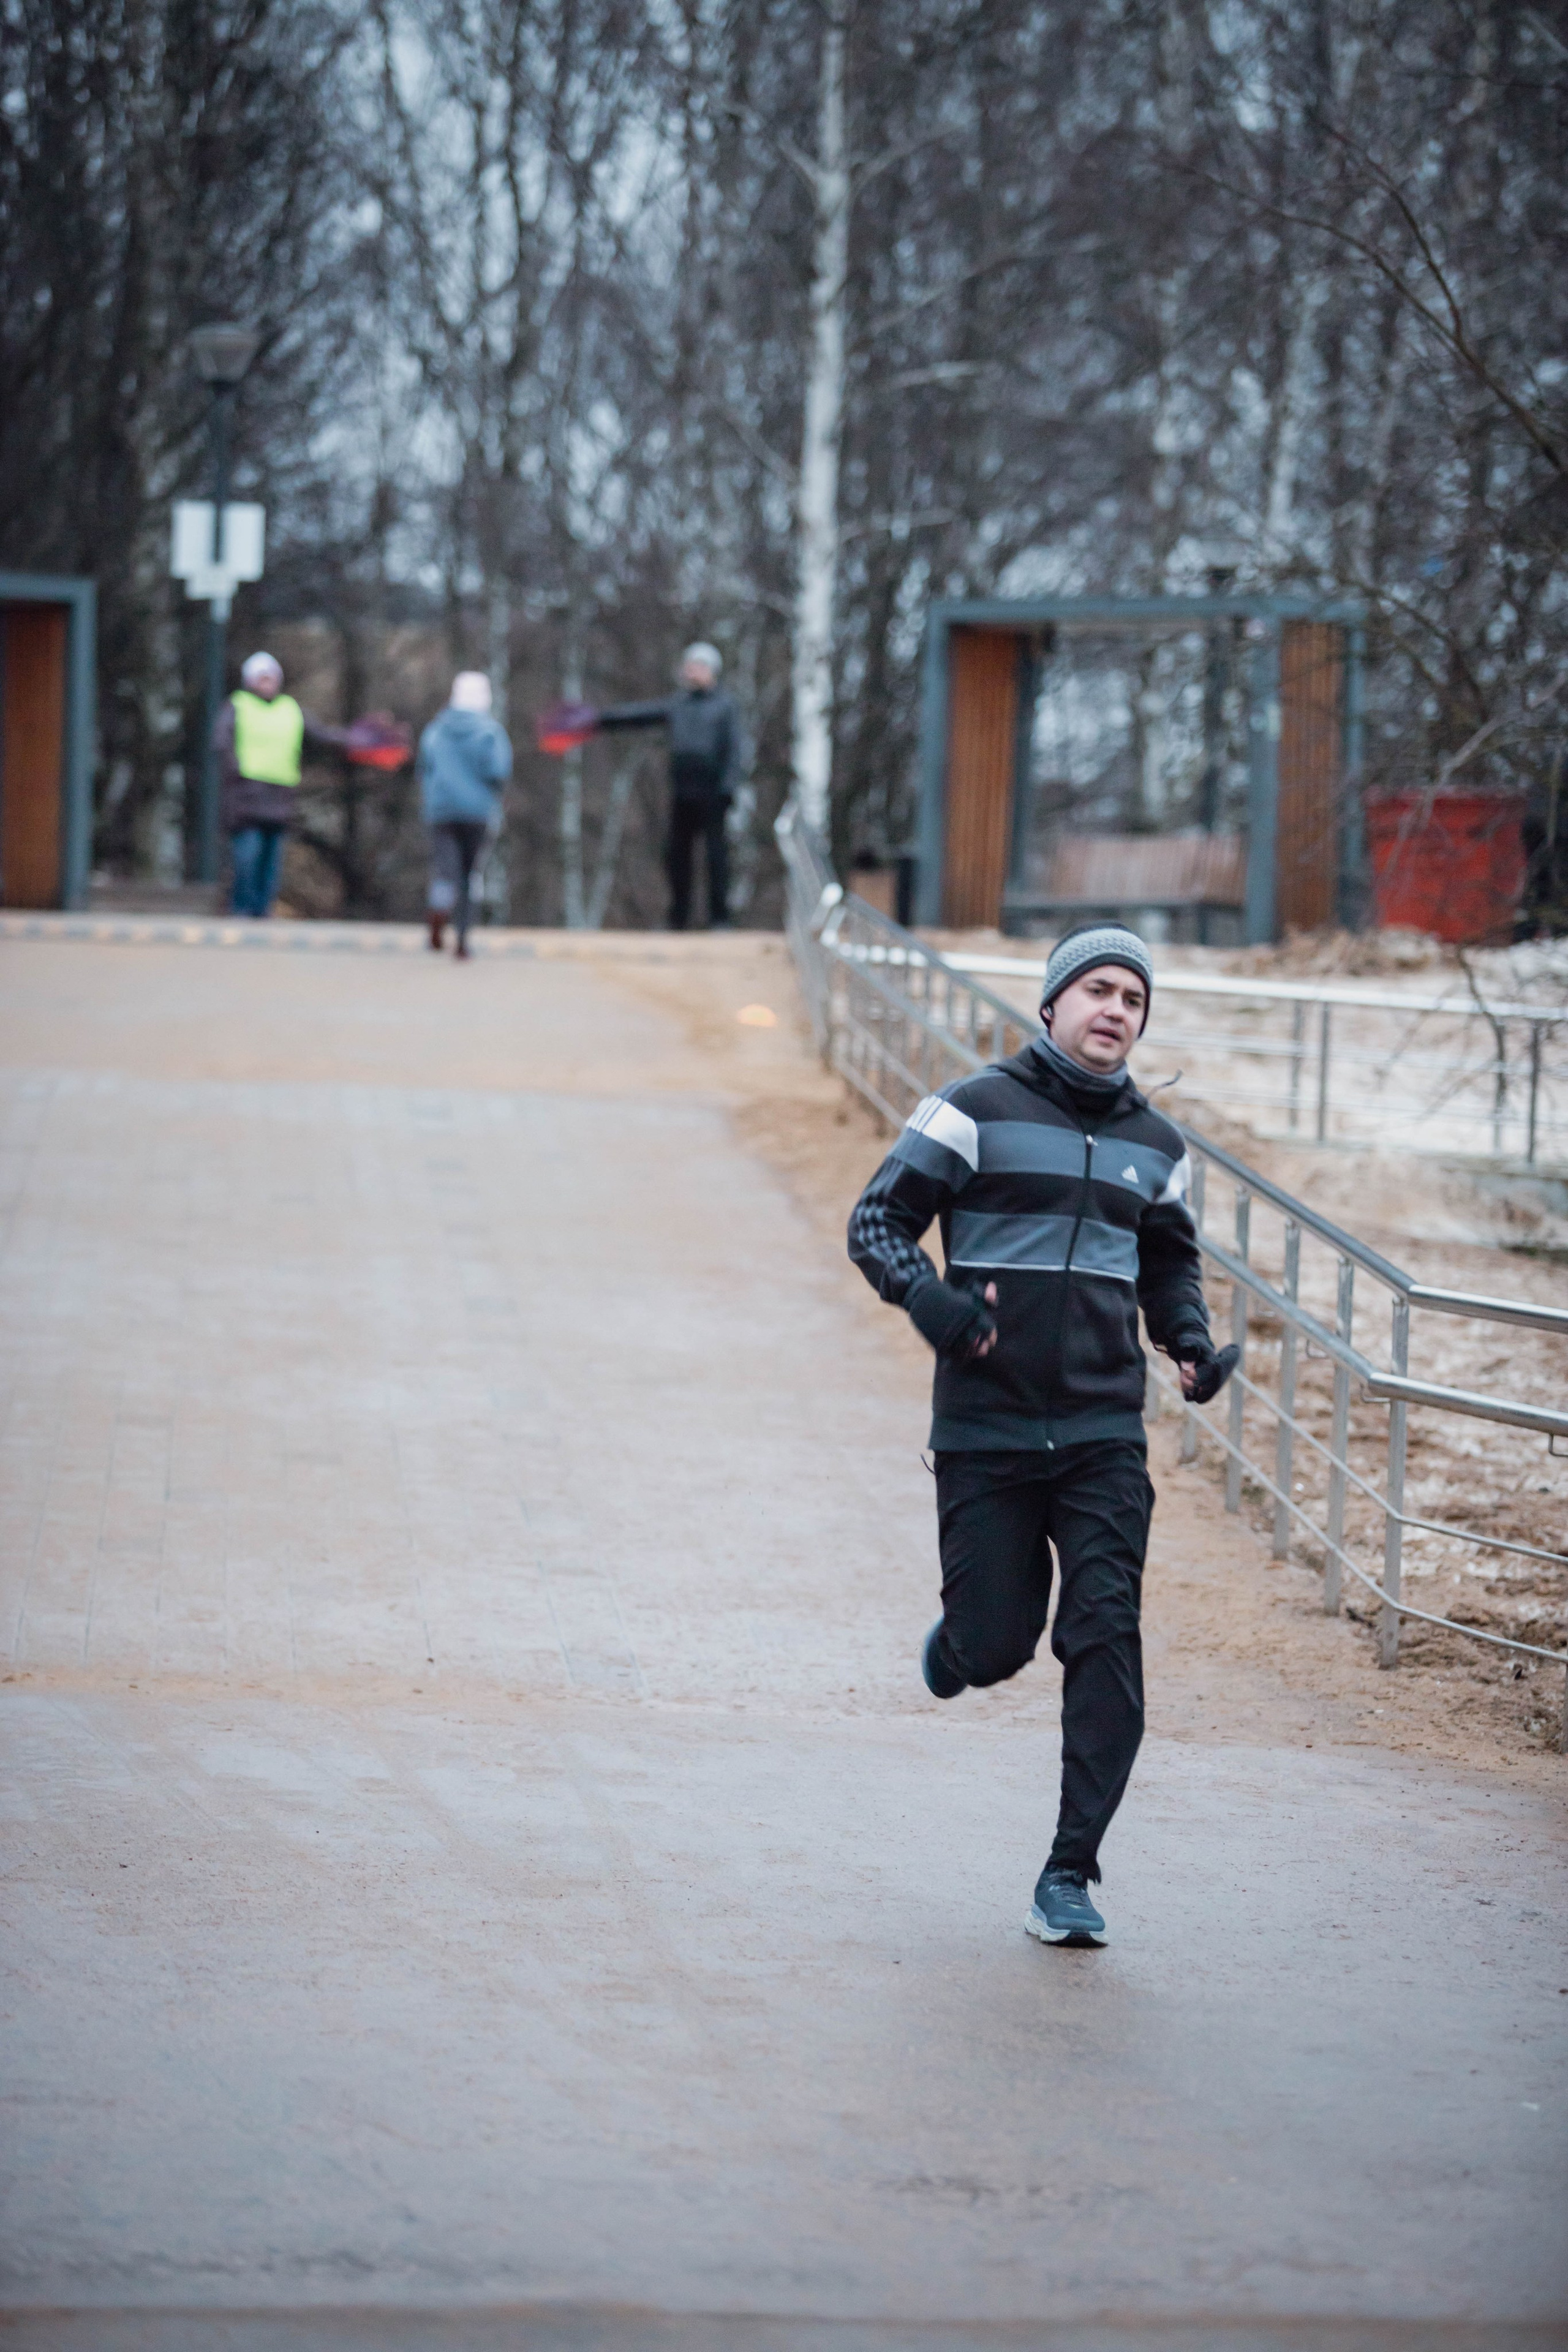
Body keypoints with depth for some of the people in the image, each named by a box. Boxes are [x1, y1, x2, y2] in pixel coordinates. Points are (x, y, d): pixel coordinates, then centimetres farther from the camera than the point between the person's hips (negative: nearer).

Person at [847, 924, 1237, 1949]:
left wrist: (1194, 1344, 5)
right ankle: (962, 1632, 40)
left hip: (1105, 1437, 3)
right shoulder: (975, 1111, -3)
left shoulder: (1155, 1146, 11)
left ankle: (1071, 1875, -1)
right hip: (985, 1431, -3)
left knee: (1106, 1642, -8)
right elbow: (878, 1221, -3)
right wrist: (931, 1298, -22)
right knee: (996, 1649, 0)